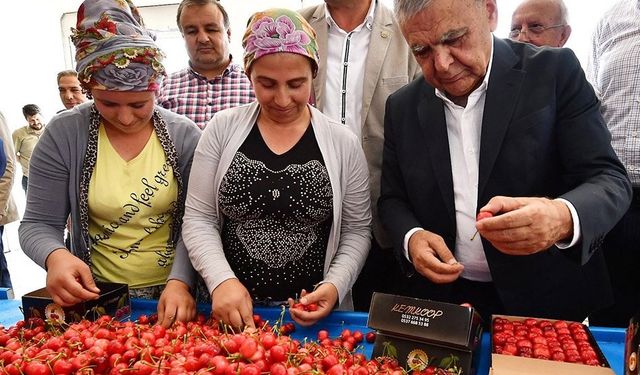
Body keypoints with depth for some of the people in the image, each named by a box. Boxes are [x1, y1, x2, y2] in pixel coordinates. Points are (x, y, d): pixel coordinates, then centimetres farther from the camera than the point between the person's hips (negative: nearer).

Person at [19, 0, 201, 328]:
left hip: (173, 294, -2)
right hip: (95, 297, 3)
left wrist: (180, 282, -22)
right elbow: (38, 224, -3)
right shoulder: (63, 134, -5)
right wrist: (55, 256, -23)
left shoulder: (184, 135, -6)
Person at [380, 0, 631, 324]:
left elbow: (610, 179, -14)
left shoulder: (555, 72, -11)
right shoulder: (402, 107, -1)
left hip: (547, 300, -1)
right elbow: (392, 199, 6)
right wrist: (410, 237, -16)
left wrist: (563, 218, -36)